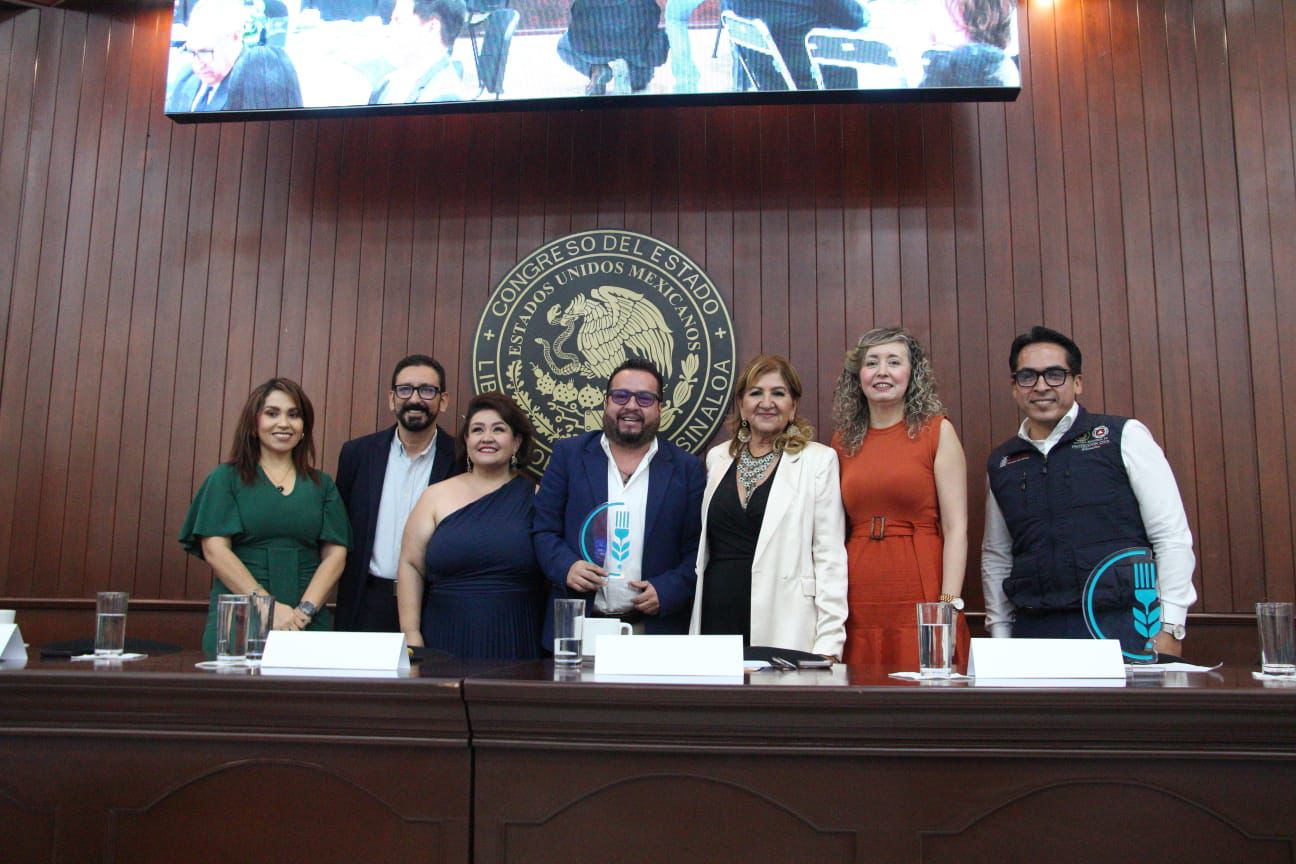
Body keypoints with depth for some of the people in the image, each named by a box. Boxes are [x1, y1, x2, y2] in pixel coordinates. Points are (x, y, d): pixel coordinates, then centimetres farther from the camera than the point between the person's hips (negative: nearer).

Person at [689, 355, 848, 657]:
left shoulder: (819, 460, -1)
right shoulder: (717, 458, 11)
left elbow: (830, 557, -5)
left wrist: (829, 643, -10)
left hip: (783, 629, -3)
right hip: (716, 619, 4)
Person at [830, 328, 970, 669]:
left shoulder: (937, 431, 1)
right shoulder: (843, 440, 11)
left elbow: (956, 529, -4)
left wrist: (949, 605, -13)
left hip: (920, 602, -3)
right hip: (859, 608, 3)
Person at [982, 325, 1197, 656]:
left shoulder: (1123, 437, -1)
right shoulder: (1001, 463, 11)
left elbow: (1172, 537, -4)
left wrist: (1168, 628, -9)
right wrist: (999, 633, 11)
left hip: (1122, 627, -3)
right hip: (1034, 632, 3)